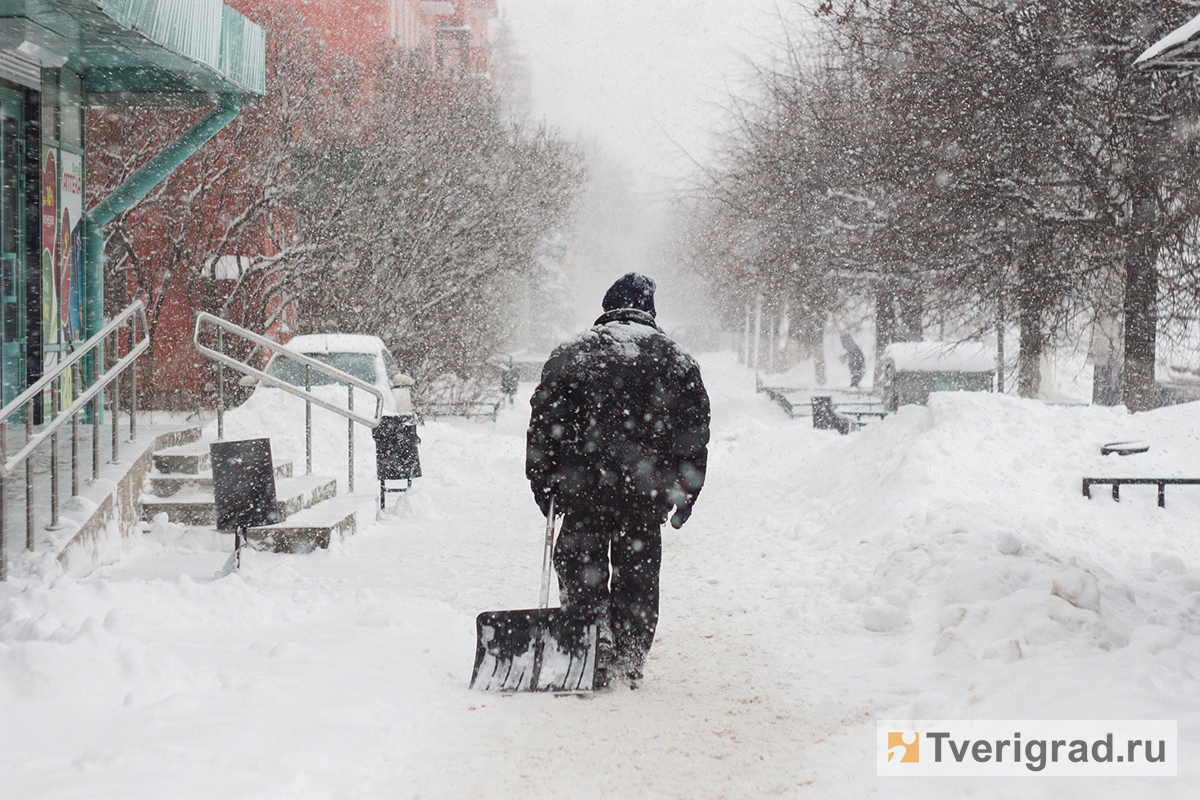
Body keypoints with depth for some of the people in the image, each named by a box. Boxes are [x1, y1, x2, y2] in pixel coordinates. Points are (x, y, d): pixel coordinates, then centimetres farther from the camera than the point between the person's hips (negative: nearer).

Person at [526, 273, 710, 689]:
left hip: (583, 486, -1)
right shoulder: (675, 358, 8)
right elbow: (695, 430, 8)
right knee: (638, 572, 10)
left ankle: (592, 658, 1)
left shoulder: (571, 353, 4)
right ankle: (629, 662, 12)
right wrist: (685, 492, 12)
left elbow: (544, 420, 1)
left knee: (581, 568, 8)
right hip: (647, 489, 1)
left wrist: (543, 483, 6)